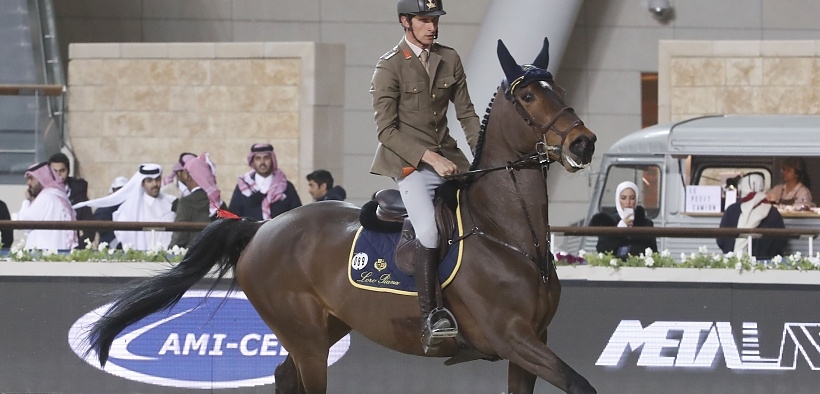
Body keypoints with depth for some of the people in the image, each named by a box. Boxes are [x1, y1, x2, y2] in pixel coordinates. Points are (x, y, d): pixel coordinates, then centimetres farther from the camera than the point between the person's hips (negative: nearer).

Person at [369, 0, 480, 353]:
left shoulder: (450, 60, 10)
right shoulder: (389, 67, -6)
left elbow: (466, 114, 14)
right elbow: (386, 130, -11)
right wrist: (430, 157, -19)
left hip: (447, 158, 6)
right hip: (409, 163, -6)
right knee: (429, 227, -28)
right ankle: (429, 317, -26)